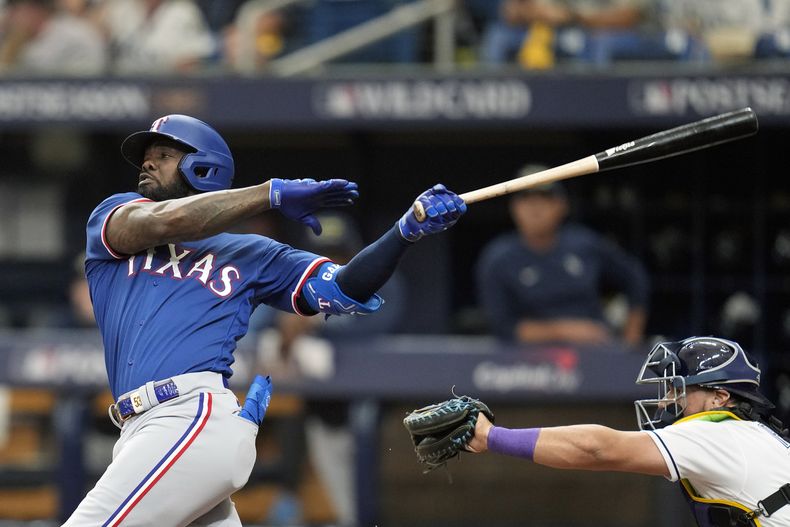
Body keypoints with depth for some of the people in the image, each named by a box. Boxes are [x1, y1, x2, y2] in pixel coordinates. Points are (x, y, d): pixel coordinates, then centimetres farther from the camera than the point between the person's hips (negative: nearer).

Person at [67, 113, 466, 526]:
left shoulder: (247, 253, 18)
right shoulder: (110, 217, 22)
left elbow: (342, 290, 9)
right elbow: (161, 222, 0)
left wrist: (408, 230, -5)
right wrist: (273, 194, -2)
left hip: (195, 419, -4)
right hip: (141, 432, 4)